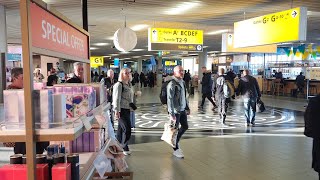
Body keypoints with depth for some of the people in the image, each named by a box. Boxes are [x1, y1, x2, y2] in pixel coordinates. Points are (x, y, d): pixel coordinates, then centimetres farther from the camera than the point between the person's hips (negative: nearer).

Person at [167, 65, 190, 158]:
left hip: (182, 110, 8)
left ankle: (176, 142, 38)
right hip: (175, 111, -8)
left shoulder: (182, 82, 8)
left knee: (185, 127, 17)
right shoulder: (172, 84, -18)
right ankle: (176, 149, 20)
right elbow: (170, 99, -22)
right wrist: (171, 114, -24)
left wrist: (187, 107, 19)